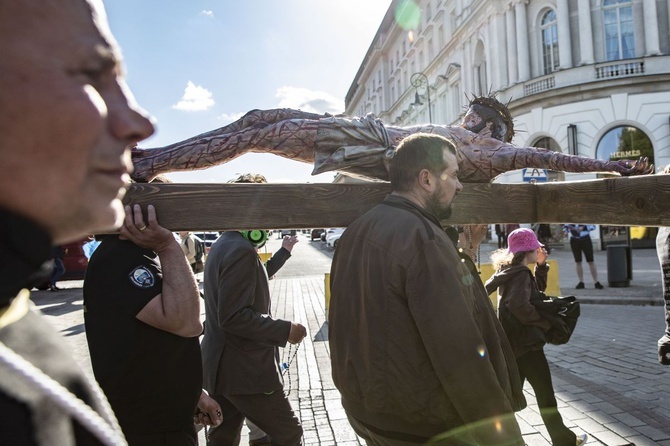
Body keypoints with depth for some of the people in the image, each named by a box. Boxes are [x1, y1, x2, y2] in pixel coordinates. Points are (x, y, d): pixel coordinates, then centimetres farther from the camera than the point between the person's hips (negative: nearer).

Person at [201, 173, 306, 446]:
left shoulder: (224, 245, 11)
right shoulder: (241, 250, -21)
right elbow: (234, 317, -27)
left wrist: (283, 253, 26)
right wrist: (285, 330, -20)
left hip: (221, 366, 10)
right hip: (244, 369, -10)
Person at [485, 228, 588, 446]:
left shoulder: (511, 270, 11)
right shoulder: (521, 273, -18)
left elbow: (538, 289, 22)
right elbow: (520, 306, -32)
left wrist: (541, 266, 8)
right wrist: (546, 324, -20)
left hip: (515, 342, 9)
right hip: (526, 342, -9)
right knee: (545, 394, 9)